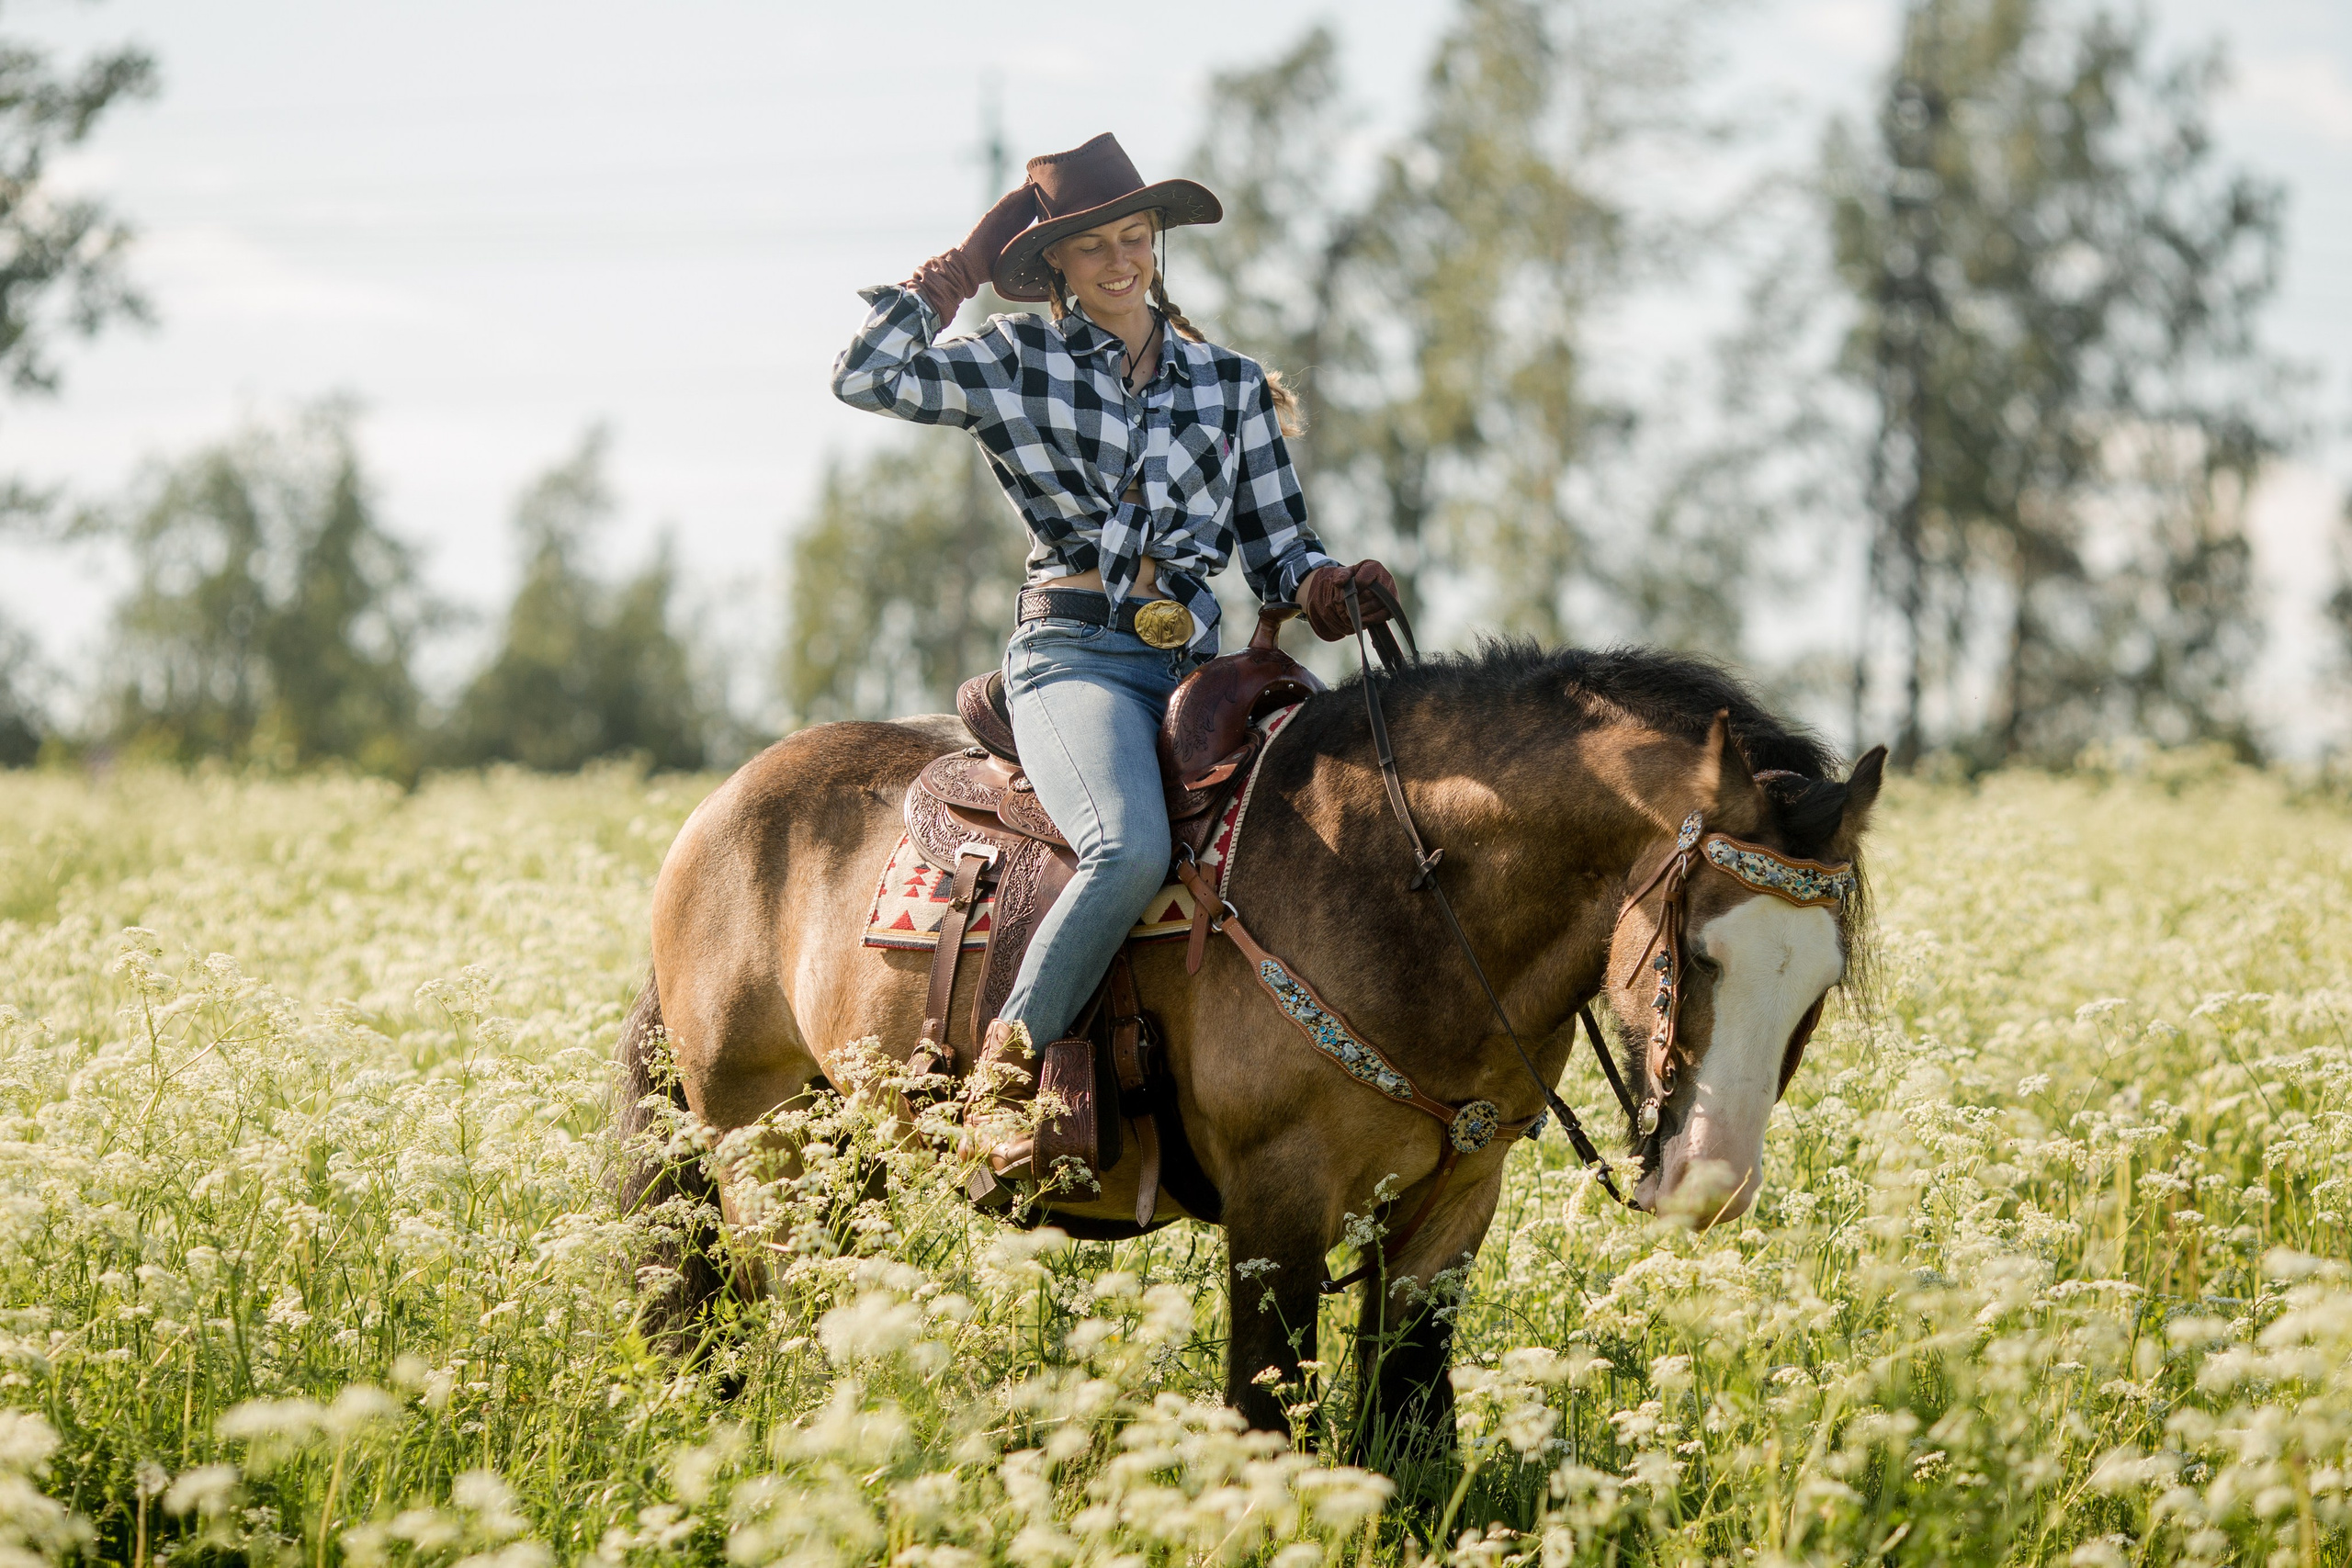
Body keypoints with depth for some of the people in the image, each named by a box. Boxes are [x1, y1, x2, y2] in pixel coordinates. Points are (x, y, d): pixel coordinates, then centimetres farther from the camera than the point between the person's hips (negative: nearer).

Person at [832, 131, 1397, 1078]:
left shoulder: (1233, 385, 17)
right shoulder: (1018, 363, 9)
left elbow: (1277, 549, 17)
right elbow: (864, 377, -5)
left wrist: (1329, 588, -6)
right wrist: (965, 263, 3)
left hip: (1193, 663, 4)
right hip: (1073, 654, -4)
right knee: (1132, 849, -33)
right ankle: (1008, 1063, -23)